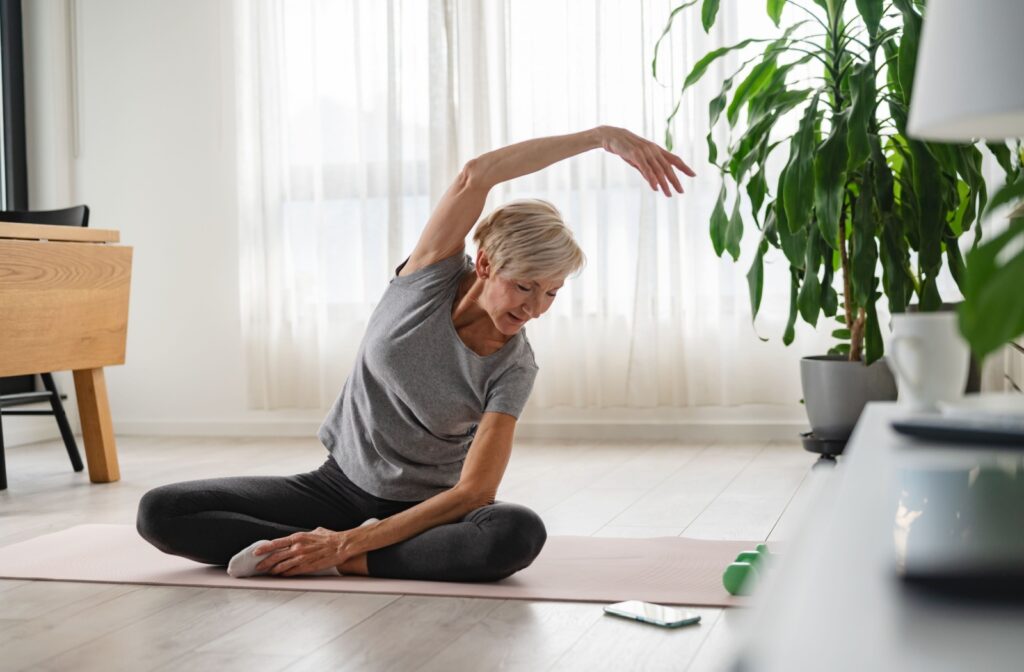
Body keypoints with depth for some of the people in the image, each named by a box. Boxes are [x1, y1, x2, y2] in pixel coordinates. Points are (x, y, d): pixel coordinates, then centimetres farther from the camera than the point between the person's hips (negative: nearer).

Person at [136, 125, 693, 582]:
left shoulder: (513, 370, -15)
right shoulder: (433, 275, -13)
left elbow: (473, 492, -22)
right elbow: (474, 175, -31)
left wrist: (350, 544, -29)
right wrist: (601, 136, -34)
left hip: (423, 510, -1)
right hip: (342, 484, 1)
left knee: (519, 533, -36)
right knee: (160, 513, -15)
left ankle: (348, 560, -25)